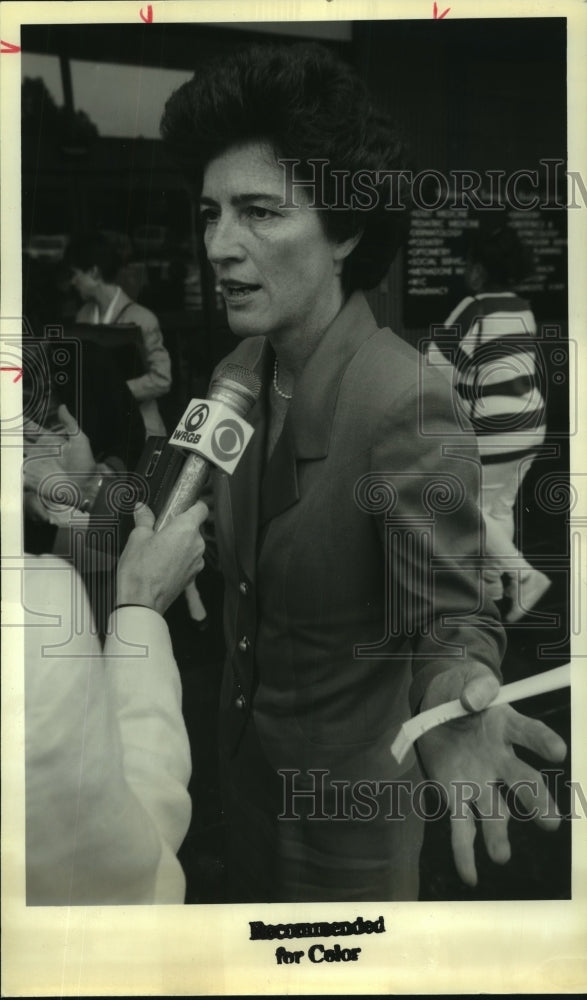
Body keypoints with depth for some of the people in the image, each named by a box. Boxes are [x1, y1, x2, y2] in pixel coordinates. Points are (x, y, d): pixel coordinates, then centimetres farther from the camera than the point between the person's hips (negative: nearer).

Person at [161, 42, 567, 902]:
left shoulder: (405, 402, -29)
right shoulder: (241, 371, -5)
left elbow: (449, 617, -26)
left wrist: (449, 710, -47)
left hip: (348, 775, -6)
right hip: (247, 748, 7)